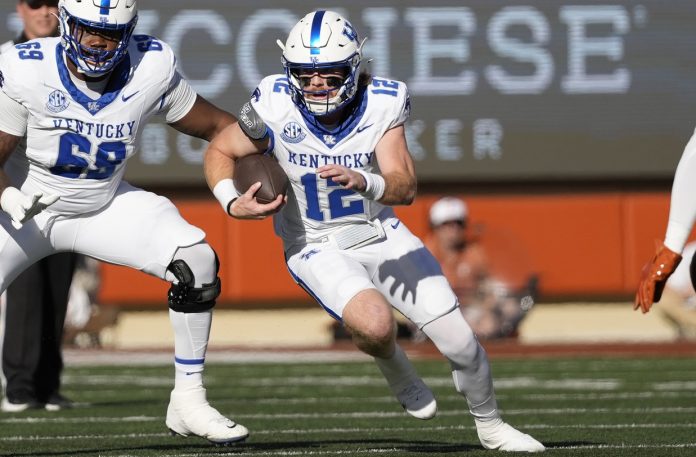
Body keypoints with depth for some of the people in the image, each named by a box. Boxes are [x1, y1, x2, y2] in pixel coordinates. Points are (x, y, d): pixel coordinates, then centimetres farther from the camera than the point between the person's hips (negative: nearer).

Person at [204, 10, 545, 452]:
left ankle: (491, 426, 31)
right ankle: (397, 372, 6)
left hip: (384, 237, 2)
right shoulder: (276, 105, -20)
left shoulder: (382, 103, -18)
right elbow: (219, 151, -2)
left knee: (461, 344, 0)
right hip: (318, 247, -2)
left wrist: (362, 181, -46)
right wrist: (232, 203, -19)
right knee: (373, 323, -32)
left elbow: (405, 187, -25)